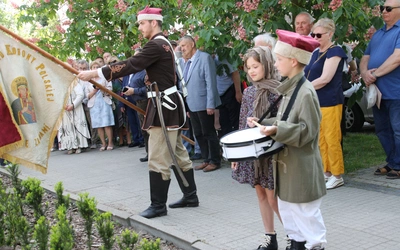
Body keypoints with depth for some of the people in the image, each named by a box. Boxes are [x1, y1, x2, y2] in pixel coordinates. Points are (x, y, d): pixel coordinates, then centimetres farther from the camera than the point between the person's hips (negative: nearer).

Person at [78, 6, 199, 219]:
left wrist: (95, 73, -22)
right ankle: (190, 196, 23)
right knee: (177, 154, 15)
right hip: (167, 104, 11)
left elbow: (130, 65, -23)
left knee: (158, 158, -6)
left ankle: (158, 205, 1)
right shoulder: (162, 43, 16)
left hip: (164, 106, -11)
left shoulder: (155, 45, -17)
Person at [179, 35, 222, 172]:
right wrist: (186, 105, 12)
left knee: (209, 133, 2)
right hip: (192, 105, 8)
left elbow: (211, 82, -15)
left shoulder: (205, 57, -10)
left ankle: (215, 161, 12)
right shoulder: (183, 62, 13)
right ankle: (206, 160, 25)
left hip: (204, 104, -8)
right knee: (198, 134, 14)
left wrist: (210, 104, -19)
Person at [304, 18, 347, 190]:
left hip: (330, 102, -8)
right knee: (320, 140, 10)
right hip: (315, 102, 8)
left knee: (332, 139, -3)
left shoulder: (335, 51, -8)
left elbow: (325, 79, -16)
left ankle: (337, 175, 6)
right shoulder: (316, 53, 16)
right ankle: (326, 172, 19)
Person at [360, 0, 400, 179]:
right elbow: (365, 58, 16)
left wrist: (375, 73, -15)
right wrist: (365, 73, -5)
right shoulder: (378, 34, 18)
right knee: (382, 130, 14)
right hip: (378, 91, 8)